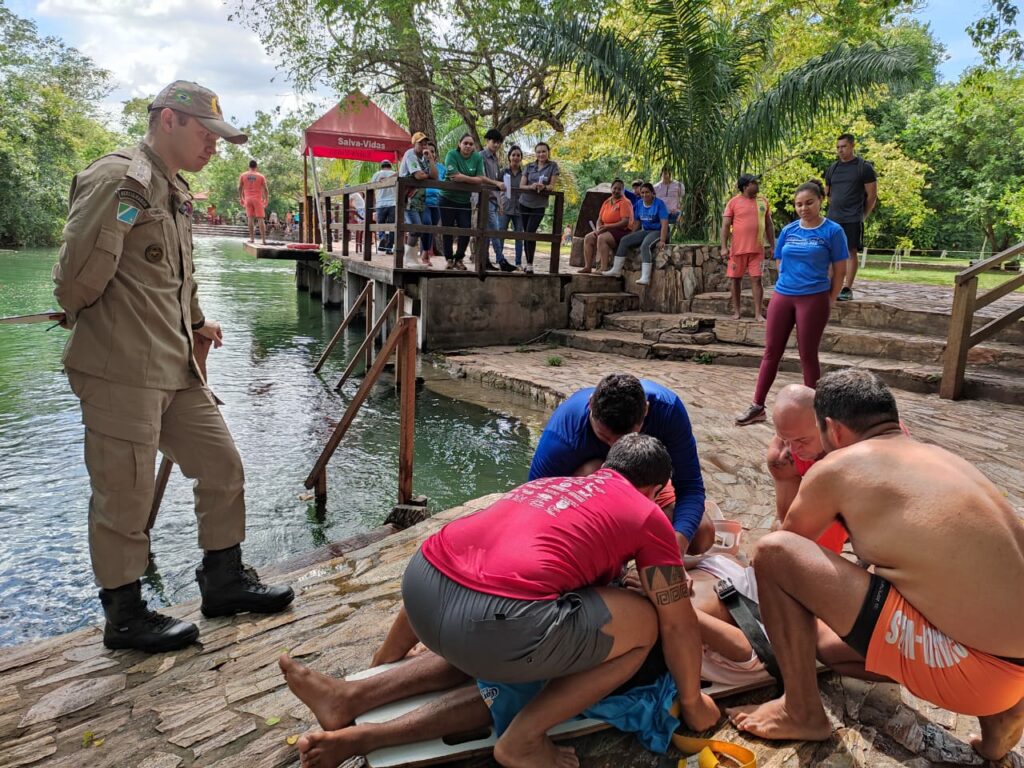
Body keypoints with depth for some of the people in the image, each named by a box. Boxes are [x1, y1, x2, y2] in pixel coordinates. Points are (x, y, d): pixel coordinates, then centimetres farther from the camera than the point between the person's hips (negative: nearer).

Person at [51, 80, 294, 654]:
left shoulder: (176, 192, 18)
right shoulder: (119, 180, -13)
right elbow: (79, 277, -17)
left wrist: (196, 323, 14)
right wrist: (98, 326, 0)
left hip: (177, 368, 9)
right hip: (122, 371, -9)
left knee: (222, 465, 12)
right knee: (125, 495, 4)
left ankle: (224, 582, 29)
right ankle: (126, 617, 22)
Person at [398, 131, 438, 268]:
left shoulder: (424, 158, 12)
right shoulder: (410, 154, -10)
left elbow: (435, 176, -2)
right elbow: (418, 175, -24)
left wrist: (429, 158, -7)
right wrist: (428, 175, -3)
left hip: (420, 199, 8)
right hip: (408, 198, -8)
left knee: (427, 227, 3)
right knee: (416, 227, -16)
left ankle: (424, 257, 12)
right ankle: (409, 260, -4)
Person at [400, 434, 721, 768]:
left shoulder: (550, 481, 30)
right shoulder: (646, 514, 13)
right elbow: (680, 626, 17)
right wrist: (692, 704, 34)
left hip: (419, 584, 8)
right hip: (494, 626, -8)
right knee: (644, 624, 12)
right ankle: (522, 739, 11)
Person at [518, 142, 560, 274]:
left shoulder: (553, 166, -1)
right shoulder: (529, 167, 4)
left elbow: (552, 186, -7)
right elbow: (521, 185, -1)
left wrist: (544, 187, -29)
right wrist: (531, 187, -22)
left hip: (539, 205, -3)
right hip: (525, 203, 3)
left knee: (530, 232, -15)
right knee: (526, 233, 6)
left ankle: (530, 264, -12)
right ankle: (528, 263, 15)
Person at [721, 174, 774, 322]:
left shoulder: (763, 201, 9)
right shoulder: (734, 202, -2)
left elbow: (769, 225, 14)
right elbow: (725, 226, -4)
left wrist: (772, 245, 11)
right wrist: (724, 247, -11)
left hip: (757, 249, 2)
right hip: (738, 248, -2)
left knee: (756, 279, -1)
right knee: (735, 279, 5)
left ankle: (758, 313, 1)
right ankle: (736, 311, 17)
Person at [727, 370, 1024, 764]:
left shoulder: (837, 467, -7)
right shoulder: (941, 457, 13)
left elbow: (783, 547, 12)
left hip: (972, 670, -8)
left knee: (774, 553, -7)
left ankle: (802, 713, 8)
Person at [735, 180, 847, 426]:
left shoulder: (832, 231, -4)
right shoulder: (788, 230, 7)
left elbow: (839, 270, -2)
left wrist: (830, 301, -1)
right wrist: (788, 284, 9)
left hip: (813, 299, -4)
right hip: (782, 296, 4)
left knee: (808, 355, 2)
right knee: (771, 351, 6)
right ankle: (757, 407, 12)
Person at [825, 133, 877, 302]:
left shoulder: (864, 167, -1)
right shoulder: (832, 169, 13)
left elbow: (872, 195, -1)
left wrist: (863, 215, 0)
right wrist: (836, 209, 16)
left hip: (853, 219, -5)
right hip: (833, 218, 5)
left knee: (851, 252, -3)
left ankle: (847, 289, -2)